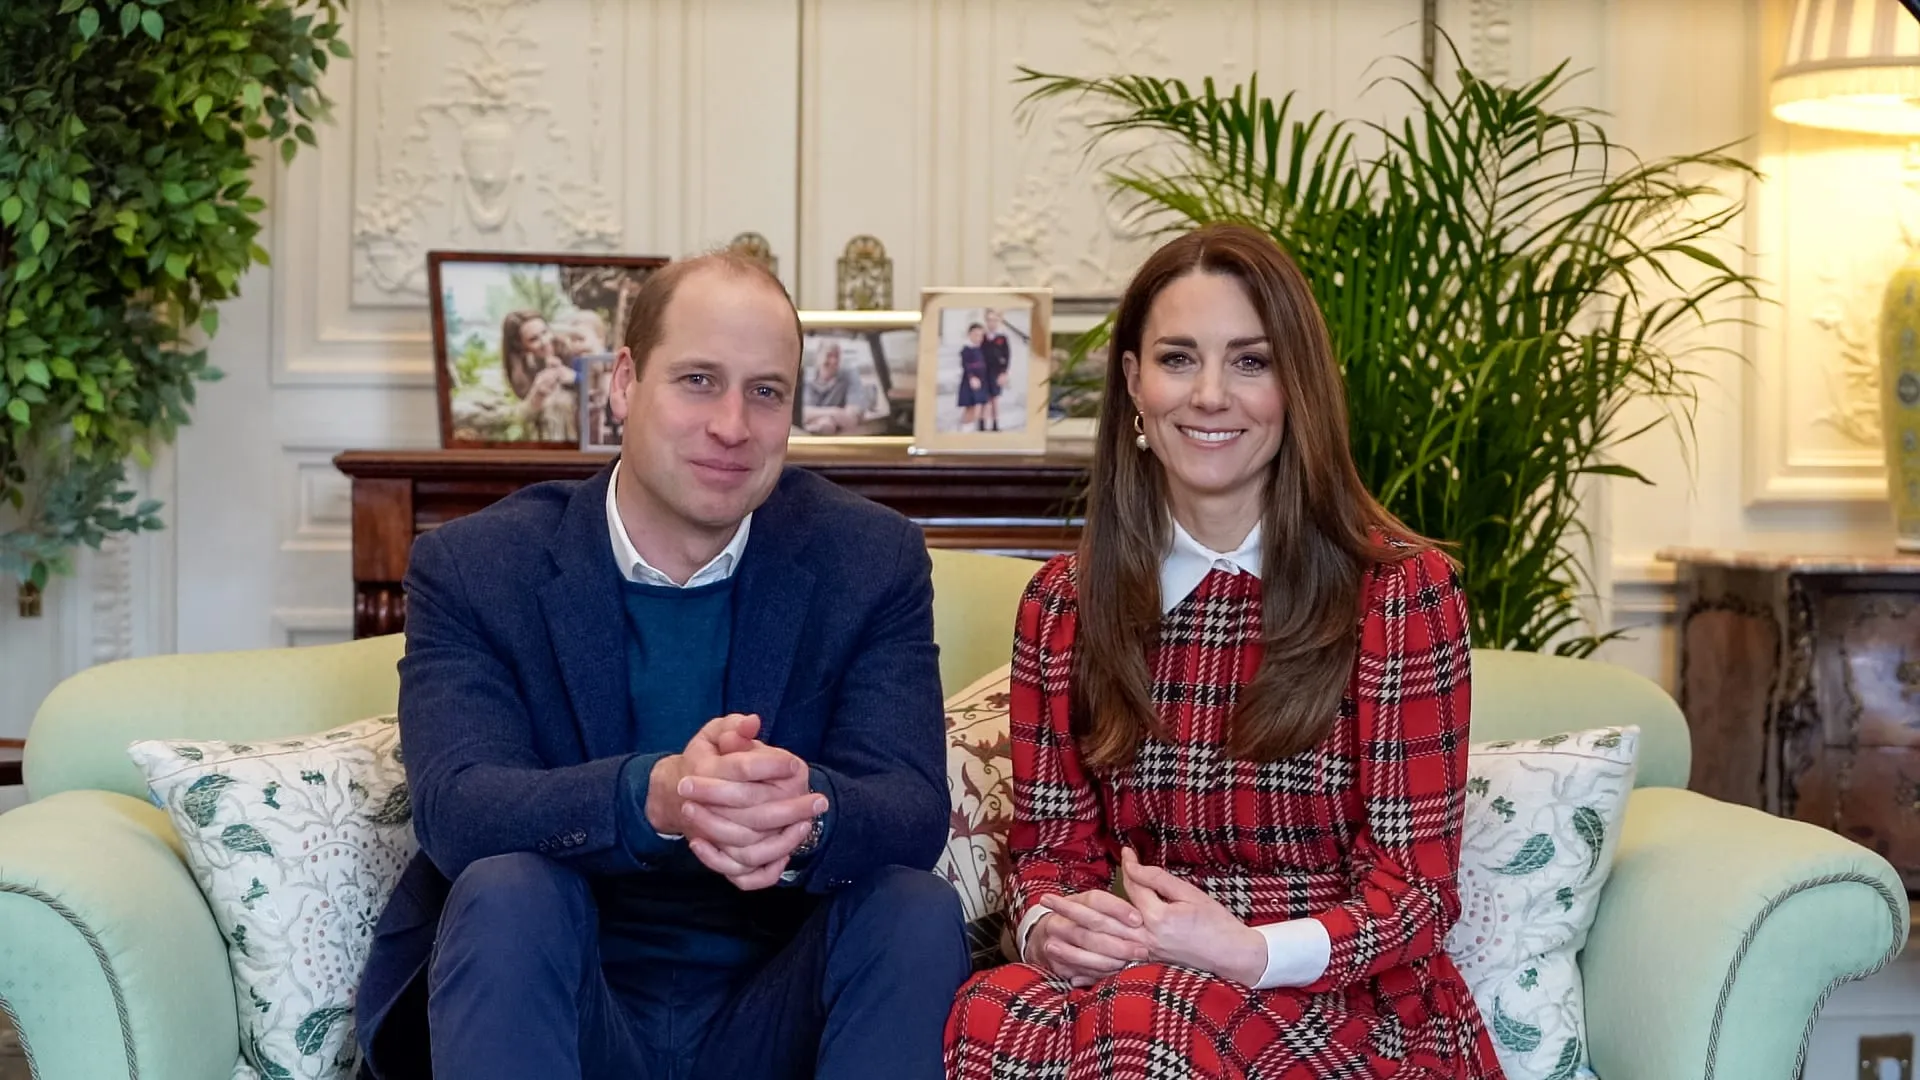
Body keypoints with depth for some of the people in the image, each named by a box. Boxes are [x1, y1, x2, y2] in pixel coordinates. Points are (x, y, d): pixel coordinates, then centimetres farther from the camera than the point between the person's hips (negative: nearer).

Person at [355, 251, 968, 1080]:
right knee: (506, 895, -30)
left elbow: (914, 814, -12)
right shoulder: (472, 569, -5)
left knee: (918, 911, -25)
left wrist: (806, 814, -38)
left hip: (773, 1014, 2)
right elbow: (452, 809, -20)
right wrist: (653, 797, -42)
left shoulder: (872, 562, -1)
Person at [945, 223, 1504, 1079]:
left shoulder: (1402, 588, -5)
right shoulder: (1063, 604, 7)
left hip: (1355, 1010, -3)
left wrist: (1249, 952, -26)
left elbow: (1415, 883, -7)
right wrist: (1051, 926, -16)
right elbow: (1052, 842, 10)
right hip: (1145, 979, 4)